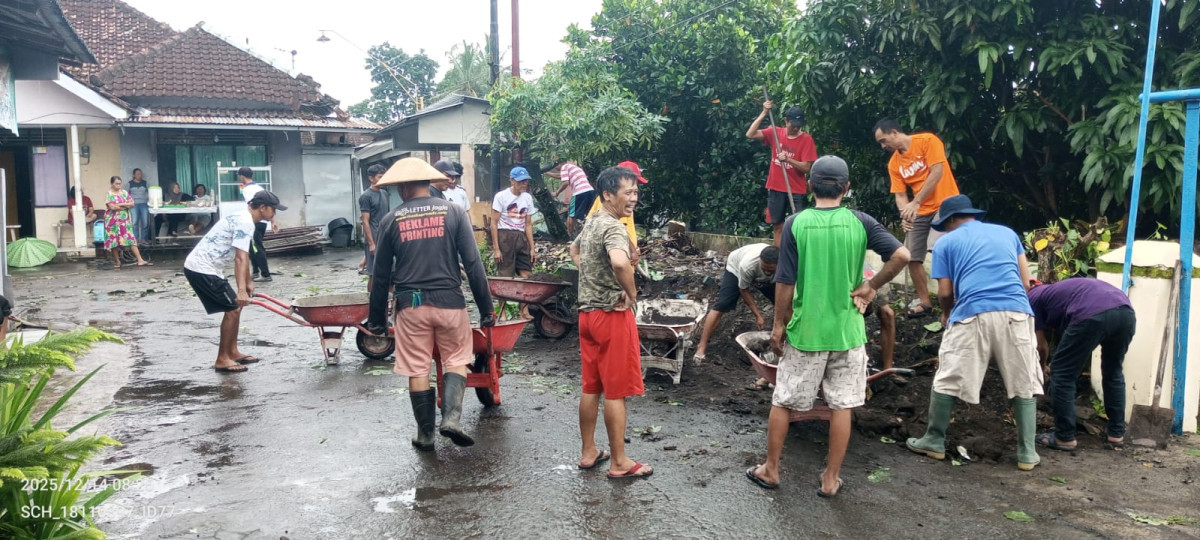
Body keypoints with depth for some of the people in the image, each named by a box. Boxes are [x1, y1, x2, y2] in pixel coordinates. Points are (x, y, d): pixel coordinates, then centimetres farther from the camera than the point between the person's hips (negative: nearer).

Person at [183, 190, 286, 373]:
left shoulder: (241, 218, 15)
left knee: (235, 307, 15)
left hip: (199, 267, 10)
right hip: (202, 269, -10)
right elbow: (240, 259, -28)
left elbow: (244, 256, 26)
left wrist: (248, 283, 34)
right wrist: (241, 290, -35)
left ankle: (232, 352, 22)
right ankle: (222, 360, 0)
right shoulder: (245, 222, -17)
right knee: (233, 309, -7)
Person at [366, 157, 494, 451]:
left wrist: (377, 317, 15)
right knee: (456, 360, 14)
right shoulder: (453, 212, -1)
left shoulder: (391, 220, 2)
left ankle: (425, 434, 18)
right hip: (449, 300, -1)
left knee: (417, 369, 10)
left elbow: (380, 275, 6)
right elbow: (473, 264, -5)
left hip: (410, 304, 1)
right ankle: (451, 417, -5)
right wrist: (486, 308, 0)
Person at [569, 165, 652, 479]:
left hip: (588, 312, 9)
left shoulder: (590, 223, 12)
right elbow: (620, 263, -39)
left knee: (591, 387, 15)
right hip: (613, 315, -9)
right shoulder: (613, 228, -18)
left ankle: (589, 452, 24)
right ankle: (619, 463, 8)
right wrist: (631, 293, -21)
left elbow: (575, 250, 33)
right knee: (616, 391, 0)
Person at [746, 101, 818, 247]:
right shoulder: (775, 133, 2)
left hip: (796, 191, -3)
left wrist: (787, 159, -26)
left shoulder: (806, 139, -7)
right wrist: (764, 113, -12)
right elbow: (750, 134, -7)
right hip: (775, 189, 3)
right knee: (777, 226, 10)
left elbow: (806, 167, -11)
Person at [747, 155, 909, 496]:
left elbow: (785, 282, -8)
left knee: (783, 402, 13)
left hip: (804, 330, -1)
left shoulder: (795, 224, -7)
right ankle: (831, 479, 19)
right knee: (841, 406, 11)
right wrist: (871, 286, -3)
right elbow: (901, 255, -14)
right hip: (846, 331, 1)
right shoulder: (860, 222, -4)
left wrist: (779, 325, 2)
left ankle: (770, 470, 24)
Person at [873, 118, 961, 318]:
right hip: (920, 212, 6)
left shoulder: (927, 141, -9)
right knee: (912, 257, 2)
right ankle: (924, 302, 15)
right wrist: (905, 214, -17)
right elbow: (900, 195, 5)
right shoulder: (893, 163, 7)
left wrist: (916, 202, -21)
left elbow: (937, 172, -17)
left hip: (944, 205, -6)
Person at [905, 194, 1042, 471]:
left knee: (947, 381, 9)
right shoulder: (1007, 232, 24)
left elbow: (945, 292, 10)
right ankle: (1027, 452, 15)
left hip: (973, 314, -3)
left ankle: (934, 441, 17)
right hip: (1016, 312, 3)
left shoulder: (946, 242, 14)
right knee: (1024, 384, 13)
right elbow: (1025, 281, 21)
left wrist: (947, 314, 31)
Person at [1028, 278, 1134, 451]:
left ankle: (1065, 437, 14)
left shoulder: (1032, 299, 23)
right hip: (1126, 312, 7)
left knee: (1062, 374, 10)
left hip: (1093, 315, -7)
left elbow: (1042, 347, 26)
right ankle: (1116, 435, 33)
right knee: (1113, 373, 28)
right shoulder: (1057, 290, 41)